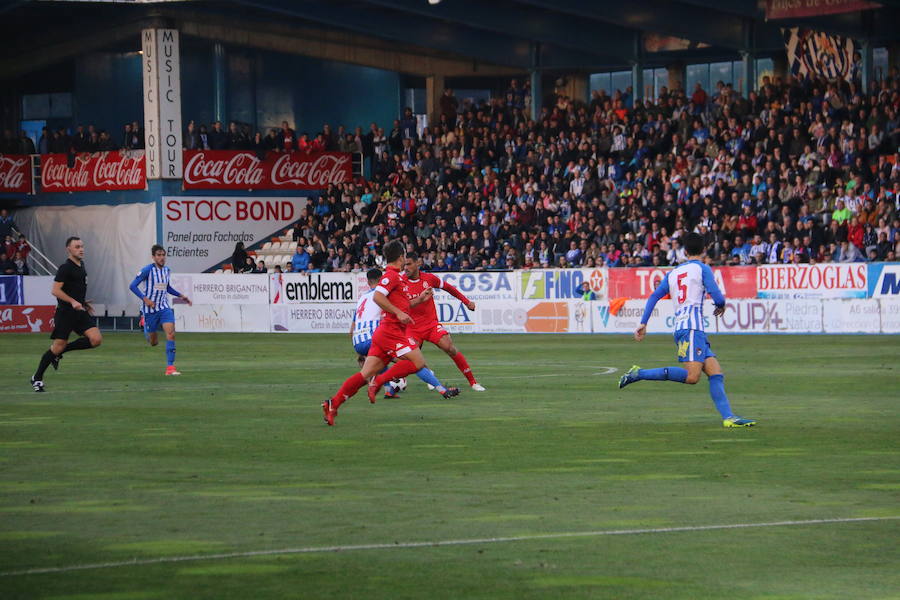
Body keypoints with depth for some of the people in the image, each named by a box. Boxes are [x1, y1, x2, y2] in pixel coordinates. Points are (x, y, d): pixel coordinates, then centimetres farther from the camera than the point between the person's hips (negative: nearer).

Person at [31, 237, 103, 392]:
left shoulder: (81, 265, 14)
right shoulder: (65, 268, -13)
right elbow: (55, 290, -19)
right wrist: (73, 302, -27)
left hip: (80, 311, 8)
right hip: (65, 313, -8)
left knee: (96, 339, -9)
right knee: (58, 346, -6)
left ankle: (60, 352, 9)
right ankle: (37, 378, 11)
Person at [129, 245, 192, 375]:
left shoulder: (167, 270, 5)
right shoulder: (147, 270, -13)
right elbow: (133, 286, -13)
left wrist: (180, 295, 12)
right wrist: (145, 299, -24)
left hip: (164, 308, 4)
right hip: (150, 309, -4)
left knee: (171, 334, -18)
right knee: (153, 342, 8)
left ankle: (170, 367, -16)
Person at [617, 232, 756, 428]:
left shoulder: (672, 273, 21)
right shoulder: (702, 269, 3)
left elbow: (654, 297, 15)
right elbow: (717, 297, -4)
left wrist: (643, 323, 14)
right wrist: (721, 306, 18)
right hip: (692, 329, -8)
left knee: (716, 374, 2)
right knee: (692, 376, -19)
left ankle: (728, 417, -10)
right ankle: (639, 374, -19)